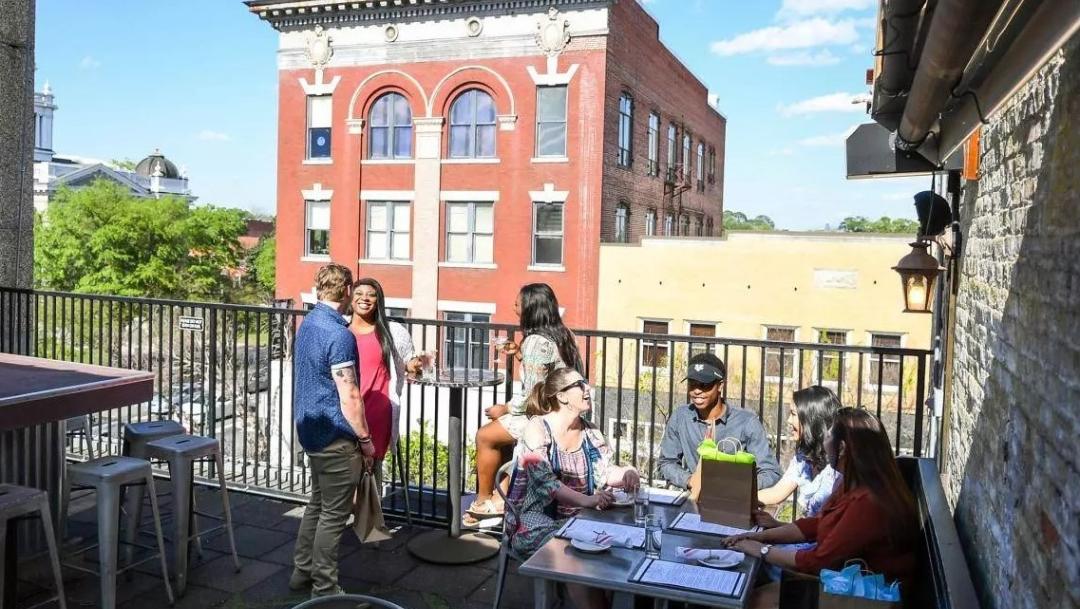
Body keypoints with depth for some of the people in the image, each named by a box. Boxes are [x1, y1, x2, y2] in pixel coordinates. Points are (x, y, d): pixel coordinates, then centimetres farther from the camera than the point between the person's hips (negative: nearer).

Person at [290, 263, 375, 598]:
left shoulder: (307, 324, 8)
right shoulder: (339, 334, -21)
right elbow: (349, 396, -22)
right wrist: (365, 439, -12)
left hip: (310, 427, 9)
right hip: (334, 435, -9)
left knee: (318, 502, 21)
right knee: (334, 513, 1)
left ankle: (302, 571, 30)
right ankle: (325, 589, 10)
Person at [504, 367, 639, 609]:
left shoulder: (590, 432, 8)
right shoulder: (537, 428, -12)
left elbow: (605, 472, 6)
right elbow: (543, 481, -24)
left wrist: (626, 474, -18)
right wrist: (586, 500, -38)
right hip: (537, 522, -5)